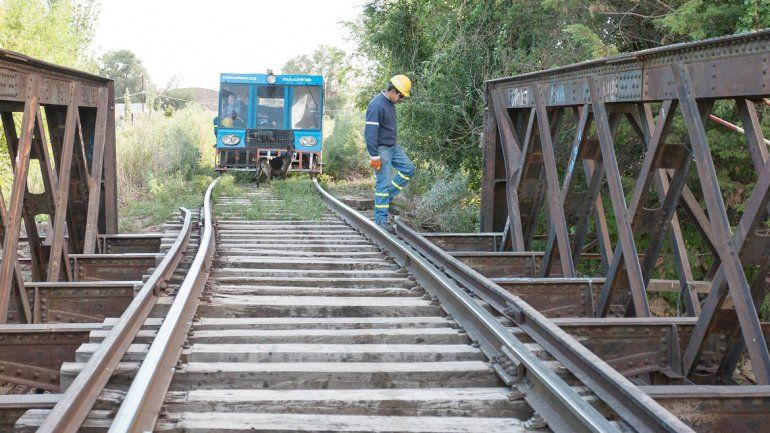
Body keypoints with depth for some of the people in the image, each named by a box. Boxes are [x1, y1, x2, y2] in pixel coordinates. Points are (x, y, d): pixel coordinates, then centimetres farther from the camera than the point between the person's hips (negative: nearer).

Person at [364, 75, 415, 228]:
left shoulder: (390, 103, 9)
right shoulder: (376, 105, -22)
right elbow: (370, 132, -24)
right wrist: (374, 156, -25)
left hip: (393, 146, 9)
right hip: (381, 149, -9)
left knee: (408, 169, 7)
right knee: (383, 183, -7)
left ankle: (387, 197, 15)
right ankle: (380, 220, -1)